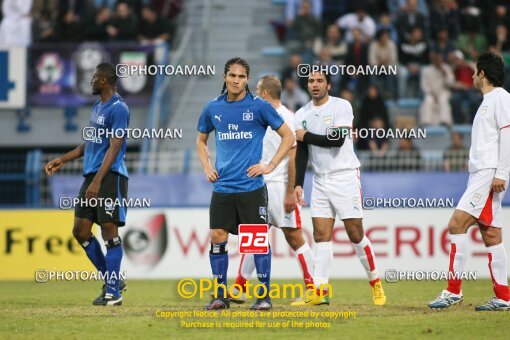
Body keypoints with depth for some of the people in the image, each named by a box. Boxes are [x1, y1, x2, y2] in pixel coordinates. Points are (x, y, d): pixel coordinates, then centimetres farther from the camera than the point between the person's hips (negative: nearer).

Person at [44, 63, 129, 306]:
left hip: (110, 177, -9)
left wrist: (97, 181, -24)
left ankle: (113, 292, -3)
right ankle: (113, 280, 18)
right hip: (91, 176, 9)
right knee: (80, 231, 7)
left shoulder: (118, 108, -12)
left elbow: (114, 148, -18)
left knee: (109, 231, -8)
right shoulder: (97, 107, 18)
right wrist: (63, 160, 26)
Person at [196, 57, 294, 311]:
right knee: (217, 238, 0)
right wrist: (207, 168, 10)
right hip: (222, 186, 3)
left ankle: (264, 296, 5)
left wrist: (270, 166, -5)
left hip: (251, 186, -3)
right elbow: (201, 140, 24)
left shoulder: (258, 106, -3)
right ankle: (220, 295, 10)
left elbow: (288, 136, 2)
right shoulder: (213, 108, 8)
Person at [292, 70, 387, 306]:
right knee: (321, 235, -4)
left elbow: (338, 139, -20)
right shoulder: (302, 115, 9)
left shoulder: (341, 106, -7)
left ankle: (375, 283, 13)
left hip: (345, 178, -5)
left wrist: (306, 136, -10)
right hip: (320, 181, 5)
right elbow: (301, 153, 10)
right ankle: (320, 292, -7)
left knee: (355, 234, -3)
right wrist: (298, 184, 1)